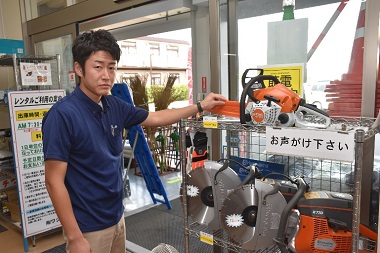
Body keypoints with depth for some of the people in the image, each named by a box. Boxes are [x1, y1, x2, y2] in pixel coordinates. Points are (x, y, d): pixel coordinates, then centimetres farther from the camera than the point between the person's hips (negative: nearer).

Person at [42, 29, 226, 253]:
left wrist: (200, 106, 12)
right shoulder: (63, 115, -22)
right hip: (87, 228, -7)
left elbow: (156, 118, 12)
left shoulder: (114, 106, -1)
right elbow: (54, 181, -20)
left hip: (117, 217, 7)